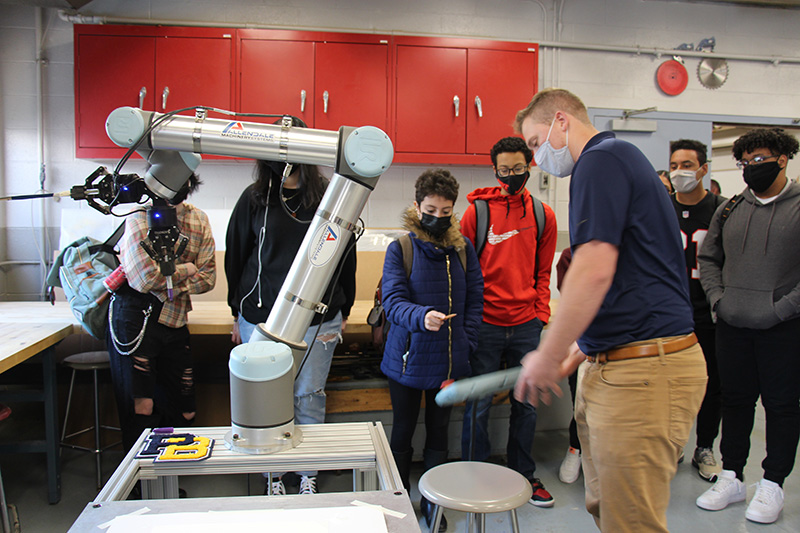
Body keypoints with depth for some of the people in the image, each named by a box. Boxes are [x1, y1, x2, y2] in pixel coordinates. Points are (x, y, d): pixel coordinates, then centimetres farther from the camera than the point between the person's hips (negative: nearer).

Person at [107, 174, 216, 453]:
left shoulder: (199, 220, 10)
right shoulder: (141, 215, -7)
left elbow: (207, 279, 5)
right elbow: (147, 278, -17)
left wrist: (163, 282, -7)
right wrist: (185, 269, -2)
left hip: (174, 320, 5)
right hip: (135, 317, -5)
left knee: (183, 413, 7)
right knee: (141, 406, -4)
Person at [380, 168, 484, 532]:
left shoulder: (463, 248, 2)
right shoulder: (400, 248, -7)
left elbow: (475, 299, 6)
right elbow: (392, 301, -16)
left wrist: (466, 343, -3)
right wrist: (422, 317, -35)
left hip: (449, 361, 2)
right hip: (407, 359, -2)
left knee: (439, 432, 15)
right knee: (403, 432, 13)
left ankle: (432, 502, 33)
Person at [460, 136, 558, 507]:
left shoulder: (543, 215, 7)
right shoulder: (477, 211, -2)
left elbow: (542, 272, 13)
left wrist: (542, 313, 4)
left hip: (526, 325, 3)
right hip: (485, 323, -3)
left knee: (526, 403, 13)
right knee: (478, 404, 5)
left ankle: (523, 473, 31)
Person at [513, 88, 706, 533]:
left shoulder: (602, 159, -10)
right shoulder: (619, 159, 22)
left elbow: (595, 270, -21)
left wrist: (549, 356, -11)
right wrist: (579, 350, 22)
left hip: (643, 368, -10)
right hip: (611, 366, 10)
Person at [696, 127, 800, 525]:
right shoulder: (730, 209, 8)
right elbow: (708, 258, 15)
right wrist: (717, 297, 2)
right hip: (732, 327, 4)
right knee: (735, 400, 13)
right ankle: (732, 477, 27)